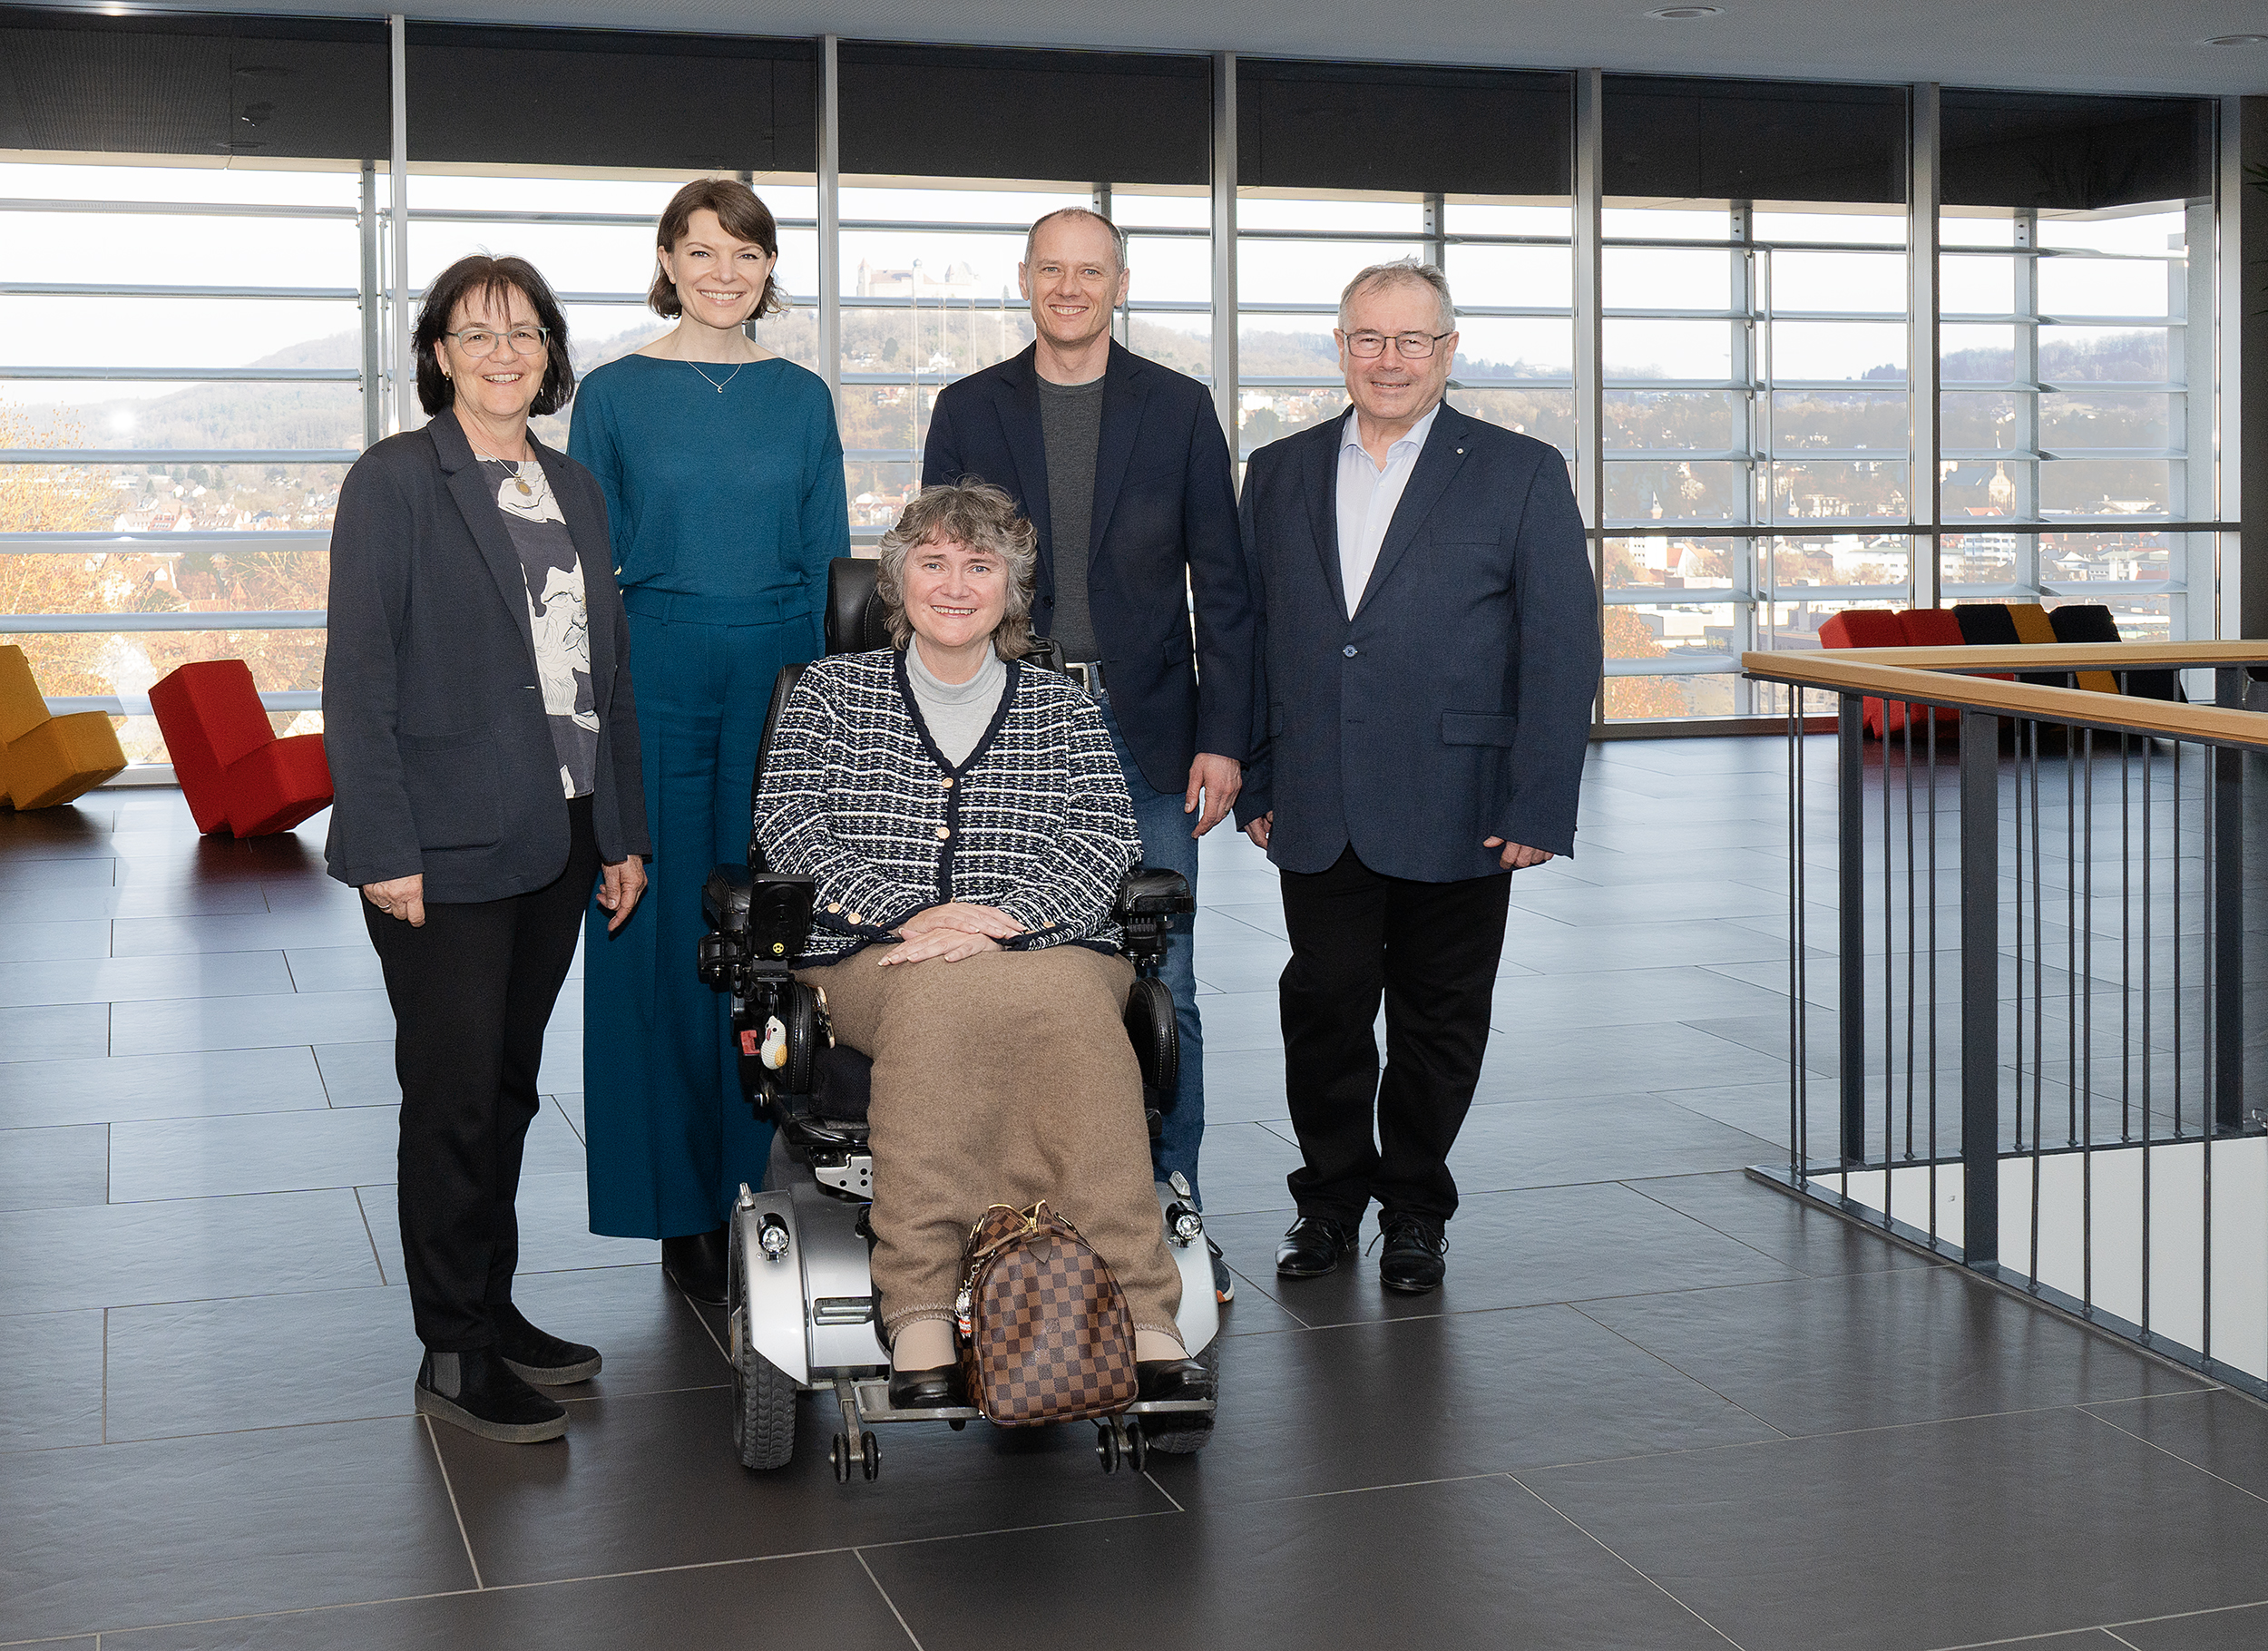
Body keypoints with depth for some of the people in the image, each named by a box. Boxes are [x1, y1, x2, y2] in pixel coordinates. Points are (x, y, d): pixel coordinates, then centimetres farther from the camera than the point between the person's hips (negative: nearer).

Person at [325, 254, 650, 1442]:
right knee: (455, 1099, 0)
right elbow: (356, 676, -11)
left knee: (509, 1088, 14)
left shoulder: (573, 488, 13)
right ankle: (453, 1353, 10)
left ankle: (494, 1311, 26)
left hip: (557, 839, 6)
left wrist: (623, 830, 12)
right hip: (445, 849, -6)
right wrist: (383, 847, -17)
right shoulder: (395, 481, -6)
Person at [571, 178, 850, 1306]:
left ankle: (769, 1192, 14)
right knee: (668, 945, 1)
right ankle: (684, 1212, 11)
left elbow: (828, 562, 10)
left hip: (782, 677, 2)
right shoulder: (615, 396, 2)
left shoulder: (802, 399, 9)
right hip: (660, 681, -2)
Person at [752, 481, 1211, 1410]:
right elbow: (788, 827, 6)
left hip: (1045, 950, 1)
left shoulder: (1062, 709, 21)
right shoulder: (833, 691, 20)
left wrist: (997, 920, -13)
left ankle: (920, 1309, -40)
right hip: (875, 956, -1)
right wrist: (912, 912, -10)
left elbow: (1106, 839, 6)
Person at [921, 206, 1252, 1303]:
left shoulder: (1178, 409, 5)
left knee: (1161, 983, 2)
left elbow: (1221, 584, 4)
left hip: (1146, 735, 0)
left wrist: (1222, 738, -3)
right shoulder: (968, 411, 7)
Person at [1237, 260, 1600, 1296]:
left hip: (1457, 815, -2)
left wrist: (1540, 807, -10)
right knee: (1323, 1007, 6)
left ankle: (1415, 1211, 25)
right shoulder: (1279, 474, 11)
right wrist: (1254, 784, 6)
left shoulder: (1520, 474, 1)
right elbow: (1249, 638, 12)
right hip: (1319, 816, 2)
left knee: (1438, 1024, 8)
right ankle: (1329, 1198, 25)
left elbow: (1562, 651, -3)